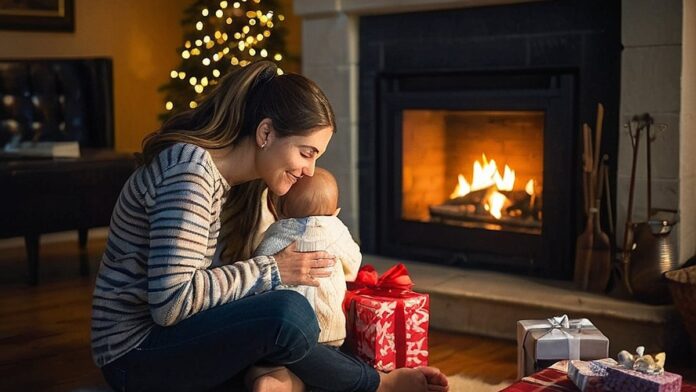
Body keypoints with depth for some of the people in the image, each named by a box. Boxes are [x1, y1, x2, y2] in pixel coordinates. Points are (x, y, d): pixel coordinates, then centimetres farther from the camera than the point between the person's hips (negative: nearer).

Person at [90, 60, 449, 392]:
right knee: (290, 315, -28)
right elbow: (171, 300, -28)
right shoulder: (190, 171, -21)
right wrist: (271, 270, -20)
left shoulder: (243, 183, 7)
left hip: (180, 336, 9)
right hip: (136, 353, -9)